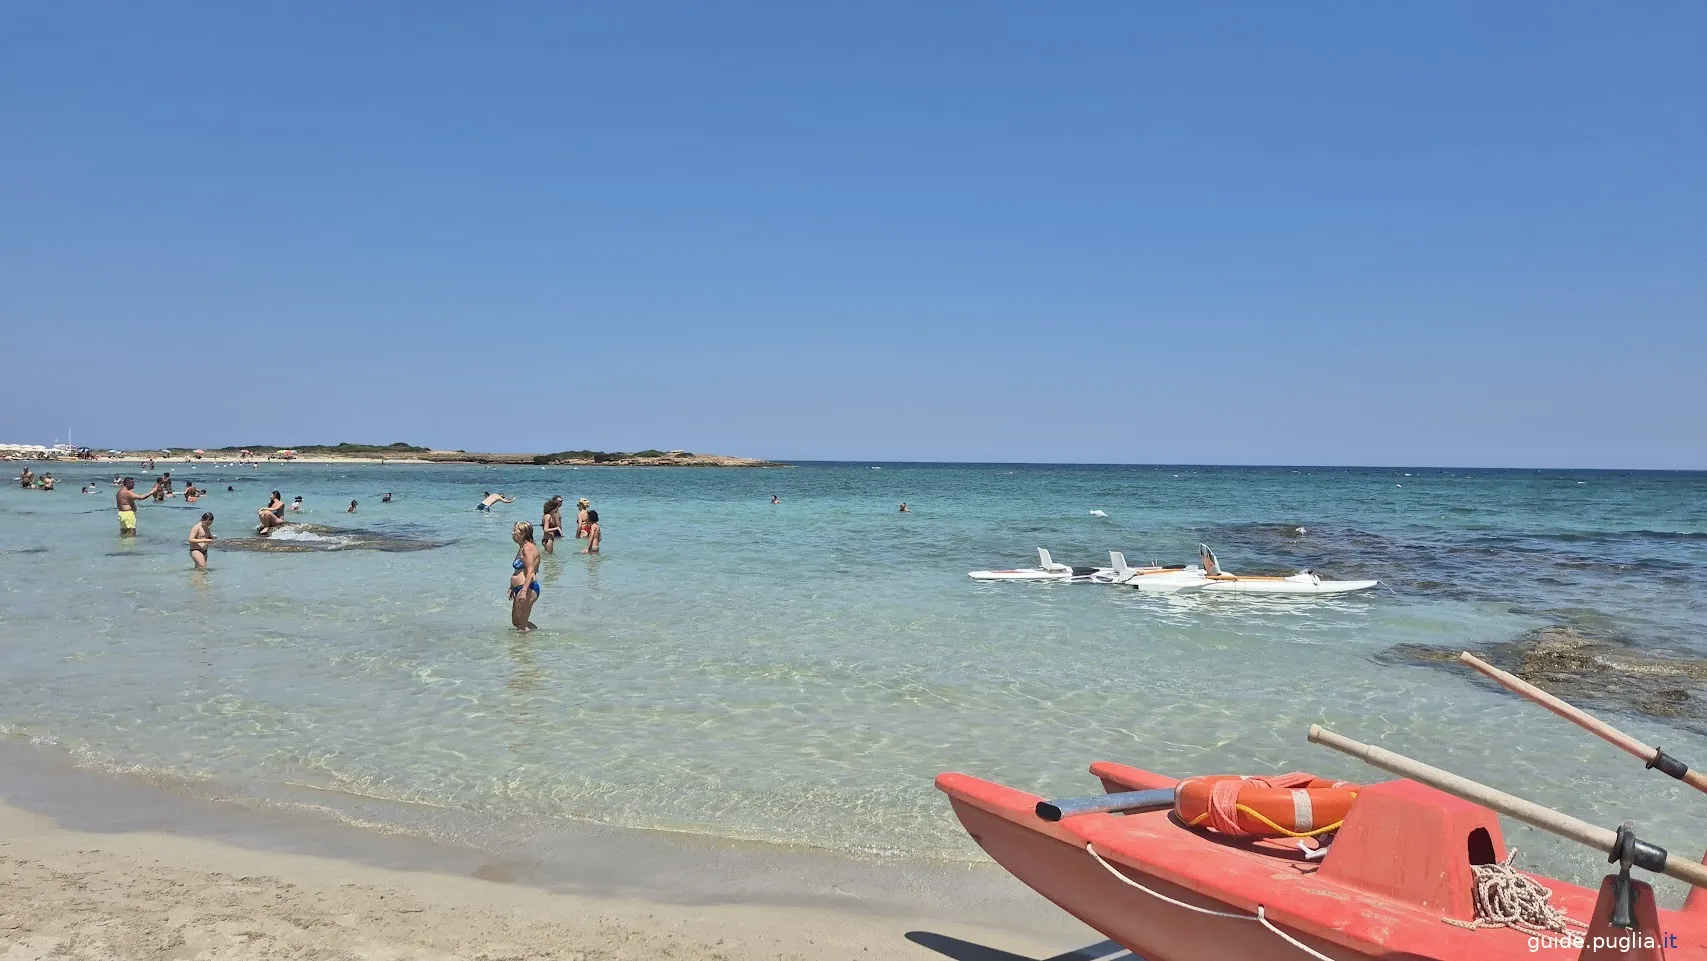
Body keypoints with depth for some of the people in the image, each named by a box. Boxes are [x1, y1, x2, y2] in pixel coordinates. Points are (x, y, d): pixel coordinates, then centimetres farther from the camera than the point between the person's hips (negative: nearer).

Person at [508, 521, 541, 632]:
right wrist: (512, 588, 26)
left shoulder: (528, 548, -14)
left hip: (529, 588, -11)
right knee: (515, 621, 17)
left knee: (521, 623, -6)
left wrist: (524, 590, -29)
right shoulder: (521, 548, 18)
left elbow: (530, 571, -23)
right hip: (519, 588, 11)